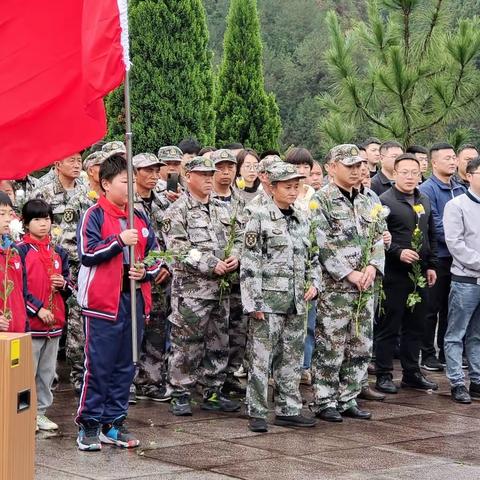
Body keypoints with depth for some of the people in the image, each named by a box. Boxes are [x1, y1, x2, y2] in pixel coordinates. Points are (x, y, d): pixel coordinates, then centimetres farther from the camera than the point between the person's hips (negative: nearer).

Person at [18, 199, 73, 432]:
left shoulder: (58, 252, 12)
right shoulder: (20, 250, -8)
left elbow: (70, 285, 18)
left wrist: (63, 284, -6)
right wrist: (38, 309, -16)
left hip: (54, 322, 6)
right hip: (29, 321, -6)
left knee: (47, 371, 13)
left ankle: (41, 412, 22)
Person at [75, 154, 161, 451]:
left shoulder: (140, 218, 13)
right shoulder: (94, 215, -4)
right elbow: (87, 253, -14)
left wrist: (145, 272, -4)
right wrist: (119, 241, -20)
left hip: (135, 300, 6)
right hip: (103, 301, -6)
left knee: (125, 366, 10)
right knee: (98, 366, -3)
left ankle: (114, 423, 19)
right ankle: (89, 425, 5)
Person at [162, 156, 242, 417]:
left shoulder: (223, 209, 15)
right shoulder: (177, 211, -5)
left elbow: (238, 237, 19)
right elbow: (179, 250, -15)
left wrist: (234, 257, -3)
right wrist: (212, 266, -18)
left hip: (220, 287, 7)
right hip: (191, 287, -6)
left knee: (219, 342, 11)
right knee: (186, 344, -3)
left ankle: (213, 392, 20)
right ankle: (181, 395, 5)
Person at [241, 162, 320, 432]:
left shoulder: (303, 220, 13)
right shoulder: (260, 218, -6)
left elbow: (313, 258, 22)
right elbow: (249, 263, -10)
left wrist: (314, 283, 5)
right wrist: (253, 302, -14)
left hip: (297, 301, 6)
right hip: (269, 299, -6)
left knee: (293, 358, 10)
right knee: (262, 357, -3)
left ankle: (289, 410, 18)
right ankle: (257, 413, 2)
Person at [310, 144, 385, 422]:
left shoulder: (365, 202, 15)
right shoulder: (321, 201, -7)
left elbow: (377, 240, 15)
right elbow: (323, 245, -14)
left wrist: (372, 267, -4)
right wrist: (349, 274, -17)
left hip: (365, 288, 7)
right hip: (334, 288, -7)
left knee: (361, 347, 9)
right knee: (330, 348, -2)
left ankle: (348, 399, 19)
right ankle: (325, 402, 7)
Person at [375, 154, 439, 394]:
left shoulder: (424, 201, 14)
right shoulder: (384, 201, -8)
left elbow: (431, 236, 21)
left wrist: (431, 265, 15)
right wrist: (398, 252, -20)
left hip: (419, 274, 7)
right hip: (394, 275, -7)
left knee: (415, 326, 13)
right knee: (389, 327, -1)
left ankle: (412, 373, 23)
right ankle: (384, 376, 6)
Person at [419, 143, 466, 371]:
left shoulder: (460, 189, 12)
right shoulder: (427, 189, -9)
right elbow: (434, 224, -16)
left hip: (458, 257, 6)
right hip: (438, 256, -6)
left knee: (450, 308, 12)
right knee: (432, 308, 1)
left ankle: (447, 352, 21)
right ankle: (428, 354, 8)